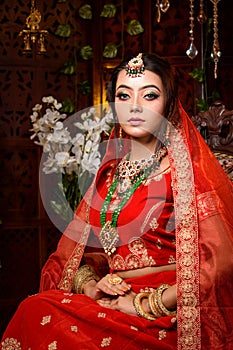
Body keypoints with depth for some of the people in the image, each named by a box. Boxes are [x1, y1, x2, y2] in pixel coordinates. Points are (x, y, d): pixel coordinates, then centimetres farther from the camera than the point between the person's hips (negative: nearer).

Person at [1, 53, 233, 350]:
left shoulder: (184, 169, -4)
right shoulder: (109, 174, 14)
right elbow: (80, 253, 17)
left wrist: (148, 305, -15)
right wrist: (90, 286, -4)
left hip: (167, 319, -5)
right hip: (114, 305, 5)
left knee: (37, 315, -23)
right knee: (35, 310, -22)